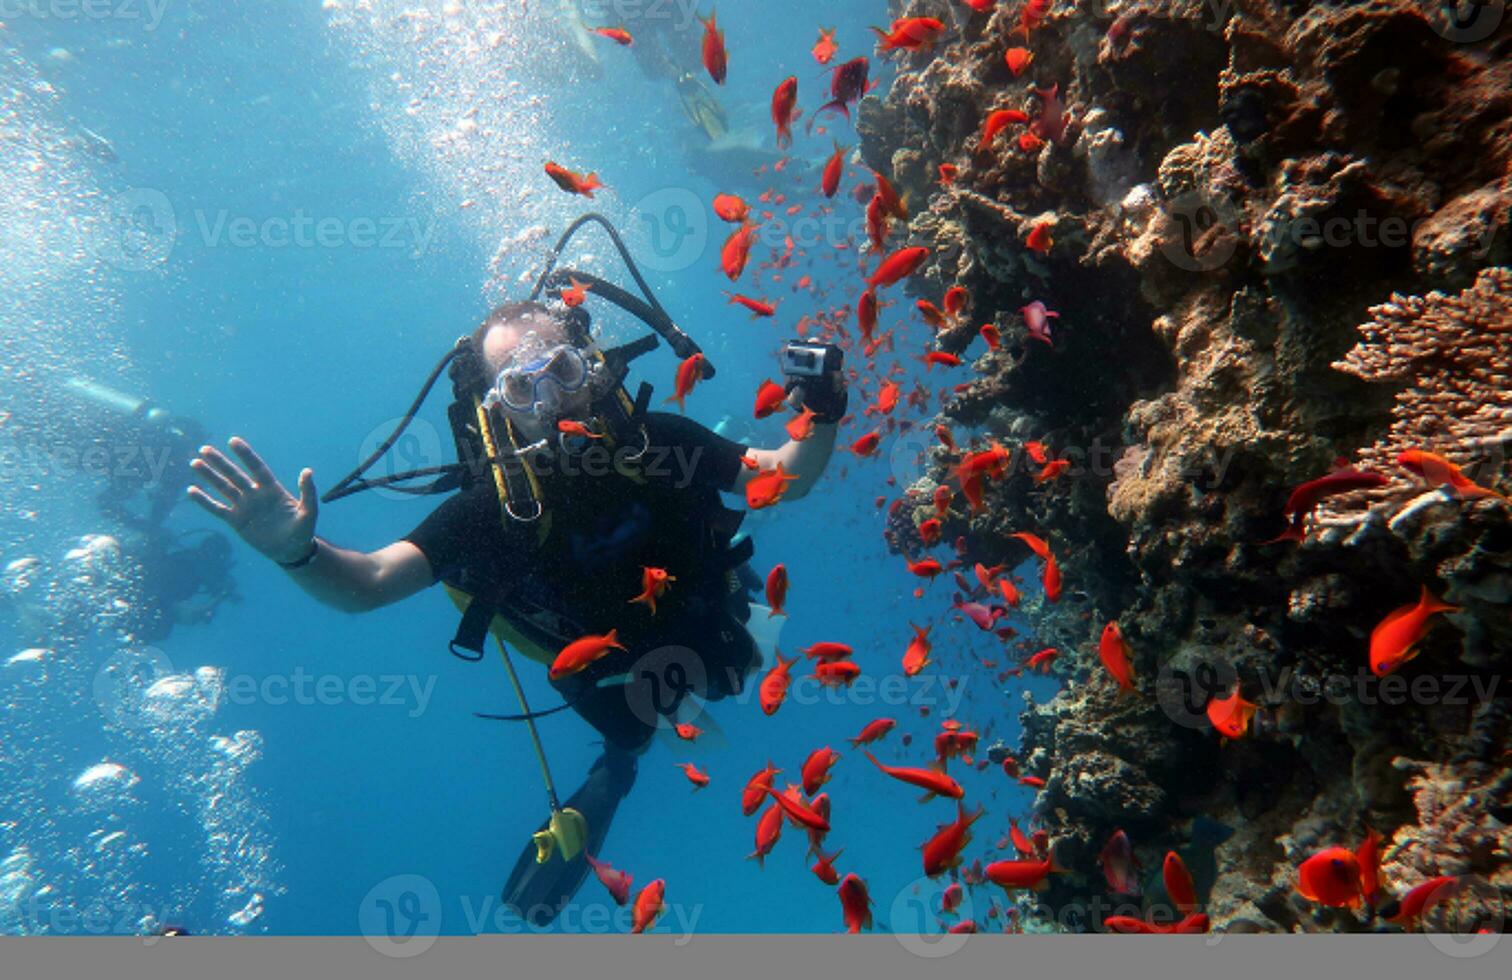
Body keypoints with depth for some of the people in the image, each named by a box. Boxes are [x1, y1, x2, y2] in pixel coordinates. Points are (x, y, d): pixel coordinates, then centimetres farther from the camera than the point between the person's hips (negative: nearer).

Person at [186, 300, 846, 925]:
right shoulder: (493, 508, -31)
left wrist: (820, 415, -38)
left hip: (711, 628, 3)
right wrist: (296, 551, -57)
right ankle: (616, 767, 39)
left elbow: (786, 478, -19)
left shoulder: (656, 439, -27)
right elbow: (366, 584, -36)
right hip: (615, 672, -2)